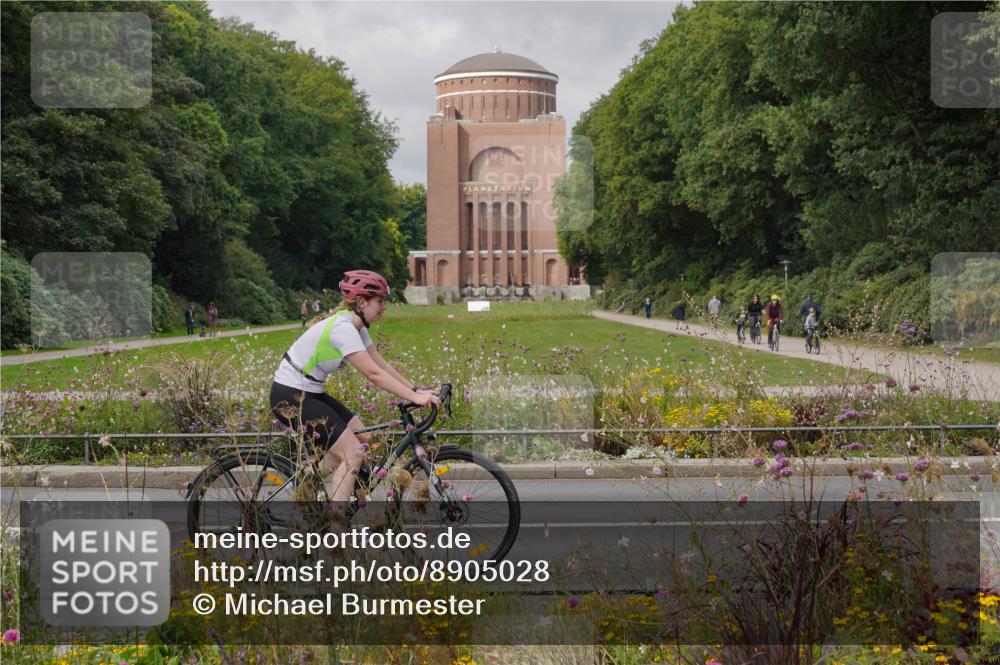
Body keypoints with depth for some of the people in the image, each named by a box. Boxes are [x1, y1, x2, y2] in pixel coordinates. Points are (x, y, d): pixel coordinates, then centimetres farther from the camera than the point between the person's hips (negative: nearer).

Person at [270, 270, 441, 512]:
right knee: (354, 454, -13)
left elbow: (383, 365, 8)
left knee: (363, 438, 6)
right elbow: (374, 374, -28)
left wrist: (416, 390, 0)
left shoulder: (356, 327, 6)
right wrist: (415, 398, -29)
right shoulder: (342, 328, -23)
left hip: (310, 393, 10)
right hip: (290, 396, -10)